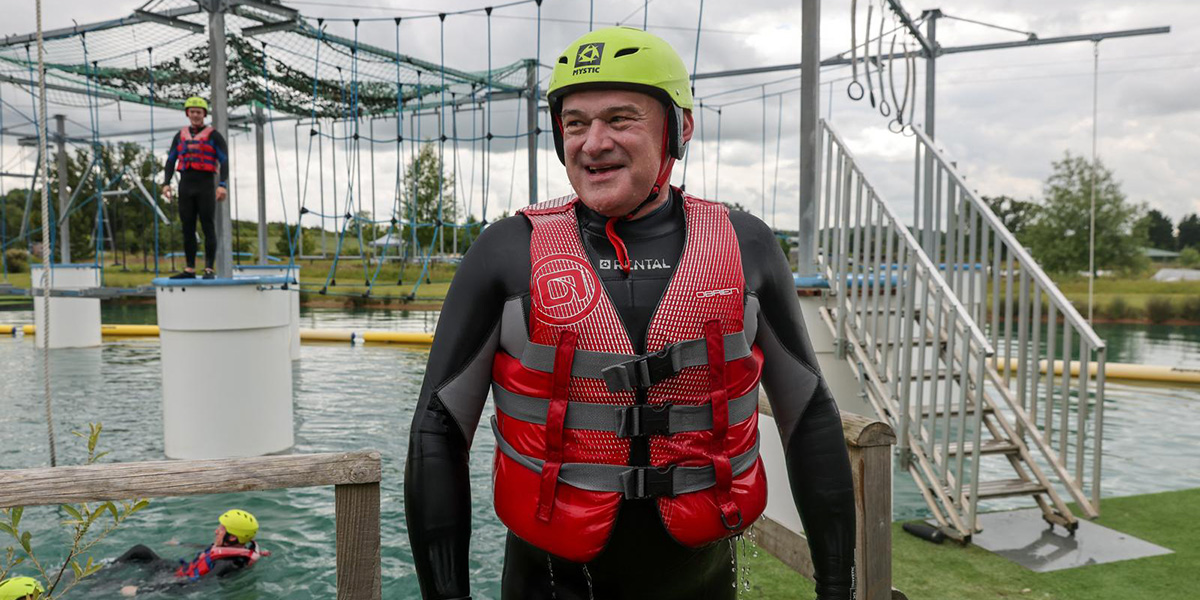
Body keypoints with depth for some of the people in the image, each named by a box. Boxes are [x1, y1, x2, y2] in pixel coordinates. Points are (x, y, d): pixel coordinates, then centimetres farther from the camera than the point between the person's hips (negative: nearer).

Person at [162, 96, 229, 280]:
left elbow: (224, 162, -9)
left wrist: (223, 185, -23)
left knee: (208, 228, -7)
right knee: (188, 229, 4)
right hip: (186, 186, 5)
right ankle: (189, 270, 9)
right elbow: (171, 161, 11)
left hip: (206, 186, -5)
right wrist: (166, 184, -4)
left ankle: (209, 270, -5)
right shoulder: (180, 136, 15)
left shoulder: (214, 135, 0)